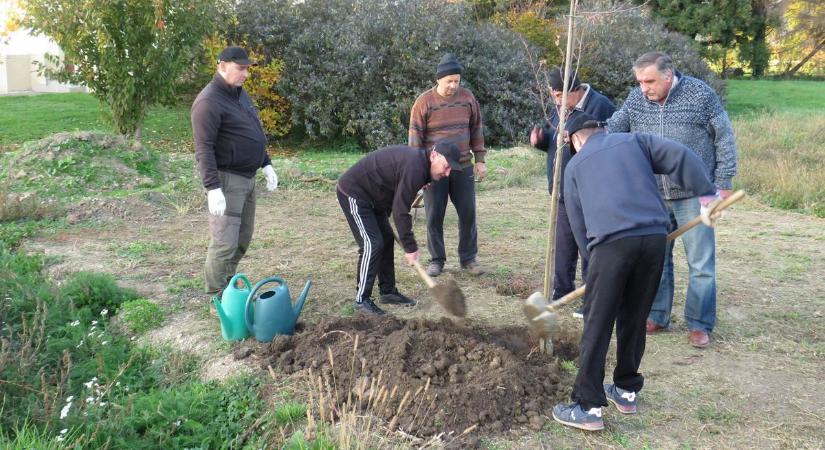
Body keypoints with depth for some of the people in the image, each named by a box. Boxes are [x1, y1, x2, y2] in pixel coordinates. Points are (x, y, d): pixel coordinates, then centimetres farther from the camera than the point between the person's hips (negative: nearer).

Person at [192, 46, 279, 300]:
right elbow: (204, 149, -20)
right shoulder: (209, 101, -16)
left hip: (247, 178, 10)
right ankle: (217, 299, 4)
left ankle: (228, 287, 27)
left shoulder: (240, 94, 14)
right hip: (227, 180, -10)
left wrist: (266, 164, 19)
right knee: (225, 243, -7)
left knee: (243, 239, 15)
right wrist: (212, 188, -25)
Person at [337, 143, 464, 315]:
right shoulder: (414, 167, -27)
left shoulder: (417, 161, 6)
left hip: (370, 196, 11)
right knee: (372, 244, -13)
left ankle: (388, 291, 19)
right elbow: (401, 210, -27)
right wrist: (410, 247, -21)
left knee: (387, 240, 11)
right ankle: (362, 300, -6)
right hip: (353, 193, -11)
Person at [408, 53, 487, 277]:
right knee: (434, 216, 4)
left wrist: (480, 159, 7)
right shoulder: (424, 102, -8)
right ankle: (436, 260, 17)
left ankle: (468, 258, 18)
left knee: (468, 213, 5)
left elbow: (476, 129, 10)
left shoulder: (467, 97, 2)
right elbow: (415, 138, -7)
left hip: (463, 167, 3)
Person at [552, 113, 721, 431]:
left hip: (611, 242, -3)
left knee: (597, 327, 2)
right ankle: (626, 391, 29)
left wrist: (593, 257, 26)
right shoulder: (635, 141, 24)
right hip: (655, 237, 3)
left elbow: (578, 225, 18)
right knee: (634, 320, 17)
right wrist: (707, 194, 8)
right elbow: (680, 157, 9)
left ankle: (588, 406, 3)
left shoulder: (574, 166, 21)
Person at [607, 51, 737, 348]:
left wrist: (723, 183, -4)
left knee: (701, 262, 2)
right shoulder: (636, 99, 2)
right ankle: (657, 318, 24)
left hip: (693, 194, -3)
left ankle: (700, 324, 12)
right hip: (653, 195, 4)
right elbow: (612, 131, 5)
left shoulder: (701, 95, -8)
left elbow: (724, 139, -2)